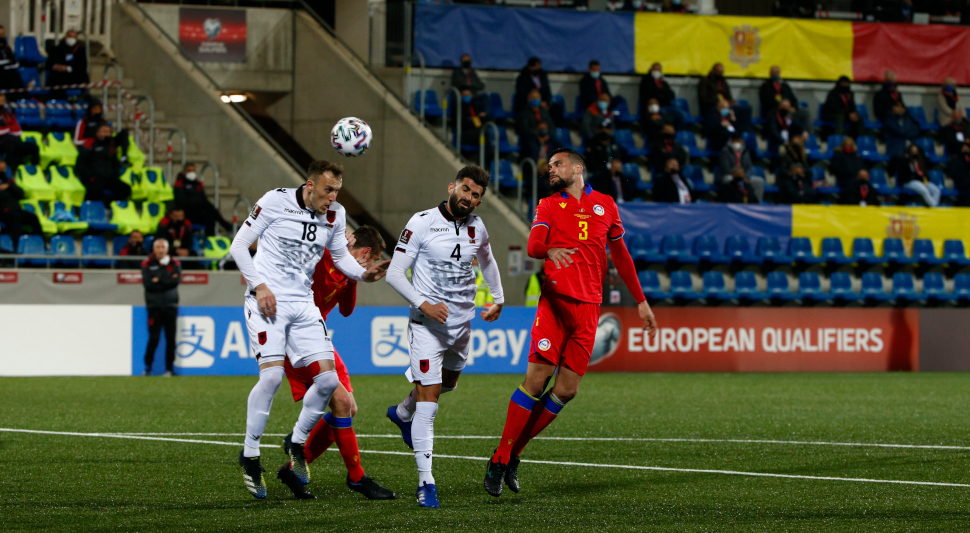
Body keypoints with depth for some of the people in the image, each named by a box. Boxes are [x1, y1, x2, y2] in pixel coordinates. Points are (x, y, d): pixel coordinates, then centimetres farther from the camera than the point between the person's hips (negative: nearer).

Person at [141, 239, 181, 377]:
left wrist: (159, 280, -11)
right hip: (154, 306, -1)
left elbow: (176, 280, -8)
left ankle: (169, 368, 7)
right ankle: (148, 366, 4)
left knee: (171, 338, 0)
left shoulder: (174, 263, 8)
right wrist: (168, 280, -11)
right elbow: (147, 283, -10)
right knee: (154, 338, -9)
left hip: (170, 305, 1)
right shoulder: (146, 264, 4)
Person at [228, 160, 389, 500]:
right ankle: (250, 456, -6)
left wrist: (364, 274, -1)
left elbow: (340, 255, 19)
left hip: (303, 305, 5)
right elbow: (239, 245, -4)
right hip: (267, 300, -5)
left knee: (328, 379, -5)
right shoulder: (275, 202, -9)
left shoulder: (335, 215, 5)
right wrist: (259, 286, -13)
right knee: (272, 375, -21)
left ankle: (296, 442, 19)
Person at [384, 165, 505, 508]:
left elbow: (486, 261, 27)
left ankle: (403, 413, 58)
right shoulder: (422, 224, -13)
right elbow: (394, 274, -13)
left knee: (448, 382, 26)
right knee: (428, 404, -13)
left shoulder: (476, 228, 4)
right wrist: (424, 305, -22)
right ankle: (426, 483, -11)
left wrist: (499, 299, 28)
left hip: (462, 323, 7)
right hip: (428, 323, -7)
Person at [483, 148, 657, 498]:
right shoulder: (548, 206, 10)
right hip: (555, 300, -3)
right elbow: (534, 245, -7)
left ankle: (512, 454, 7)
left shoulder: (605, 206, 16)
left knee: (567, 390, -3)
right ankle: (500, 458, -6)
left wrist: (641, 302, 23)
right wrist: (549, 251, -31)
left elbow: (621, 256, 24)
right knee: (536, 379, -13)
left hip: (588, 307, 3)